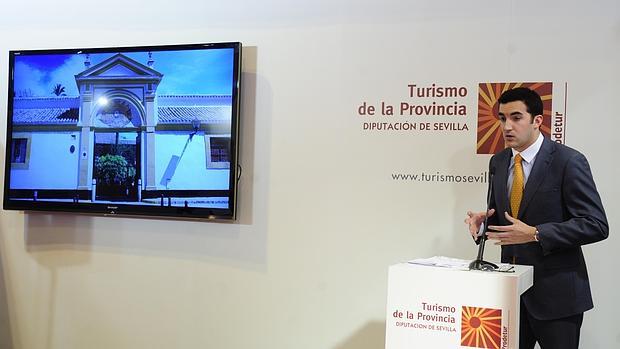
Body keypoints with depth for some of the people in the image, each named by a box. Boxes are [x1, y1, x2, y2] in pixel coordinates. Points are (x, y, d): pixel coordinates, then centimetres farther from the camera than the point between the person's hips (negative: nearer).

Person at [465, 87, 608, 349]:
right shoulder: (498, 162, 7)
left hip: (555, 290, -5)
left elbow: (596, 224, -16)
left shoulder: (568, 161, -12)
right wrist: (483, 220, -7)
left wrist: (535, 234, -24)